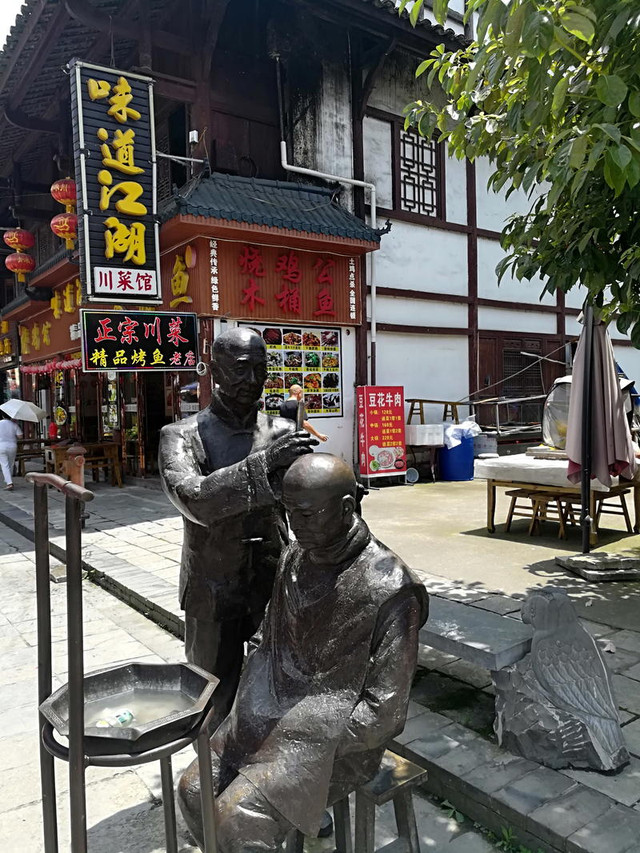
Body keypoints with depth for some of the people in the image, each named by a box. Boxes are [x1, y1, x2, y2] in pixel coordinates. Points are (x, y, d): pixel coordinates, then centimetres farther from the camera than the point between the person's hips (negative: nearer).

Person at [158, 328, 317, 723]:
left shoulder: (283, 432, 1)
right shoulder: (183, 436, -7)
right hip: (213, 589, -2)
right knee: (214, 695, 13)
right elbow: (194, 500, -24)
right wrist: (264, 461, -33)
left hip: (274, 585, 2)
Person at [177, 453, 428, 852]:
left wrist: (316, 749, -16)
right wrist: (250, 717, -1)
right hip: (276, 714, 7)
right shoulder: (294, 558, -1)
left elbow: (383, 711, -18)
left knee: (239, 817, -20)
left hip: (336, 737, -6)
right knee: (195, 789, -3)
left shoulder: (388, 589, -22)